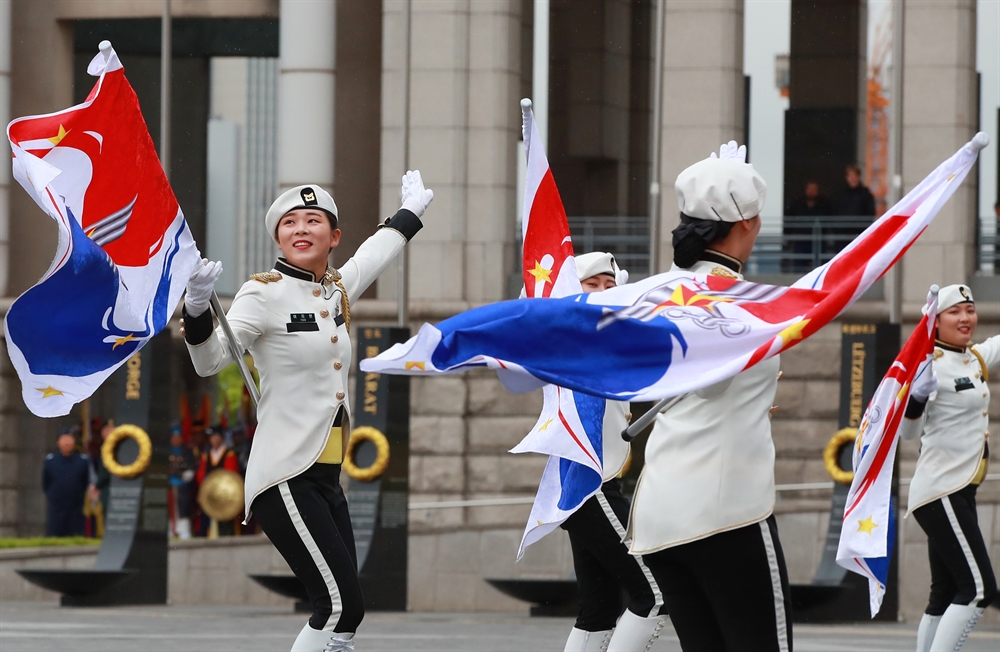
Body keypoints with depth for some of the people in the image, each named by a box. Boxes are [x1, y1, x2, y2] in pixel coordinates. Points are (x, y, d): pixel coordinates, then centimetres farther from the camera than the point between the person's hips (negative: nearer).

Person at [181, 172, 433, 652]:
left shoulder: (336, 291, 12)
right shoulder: (264, 293, -9)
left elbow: (373, 256, 35)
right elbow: (211, 361, -20)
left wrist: (409, 215, 51)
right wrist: (197, 311, -40)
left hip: (325, 479, 8)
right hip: (285, 480, -8)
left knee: (342, 611, 3)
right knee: (341, 607, -16)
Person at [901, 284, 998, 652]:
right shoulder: (932, 364, -13)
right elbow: (909, 429, -19)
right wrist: (918, 394, -40)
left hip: (960, 493, 9)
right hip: (940, 493, -9)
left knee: (947, 595, 7)